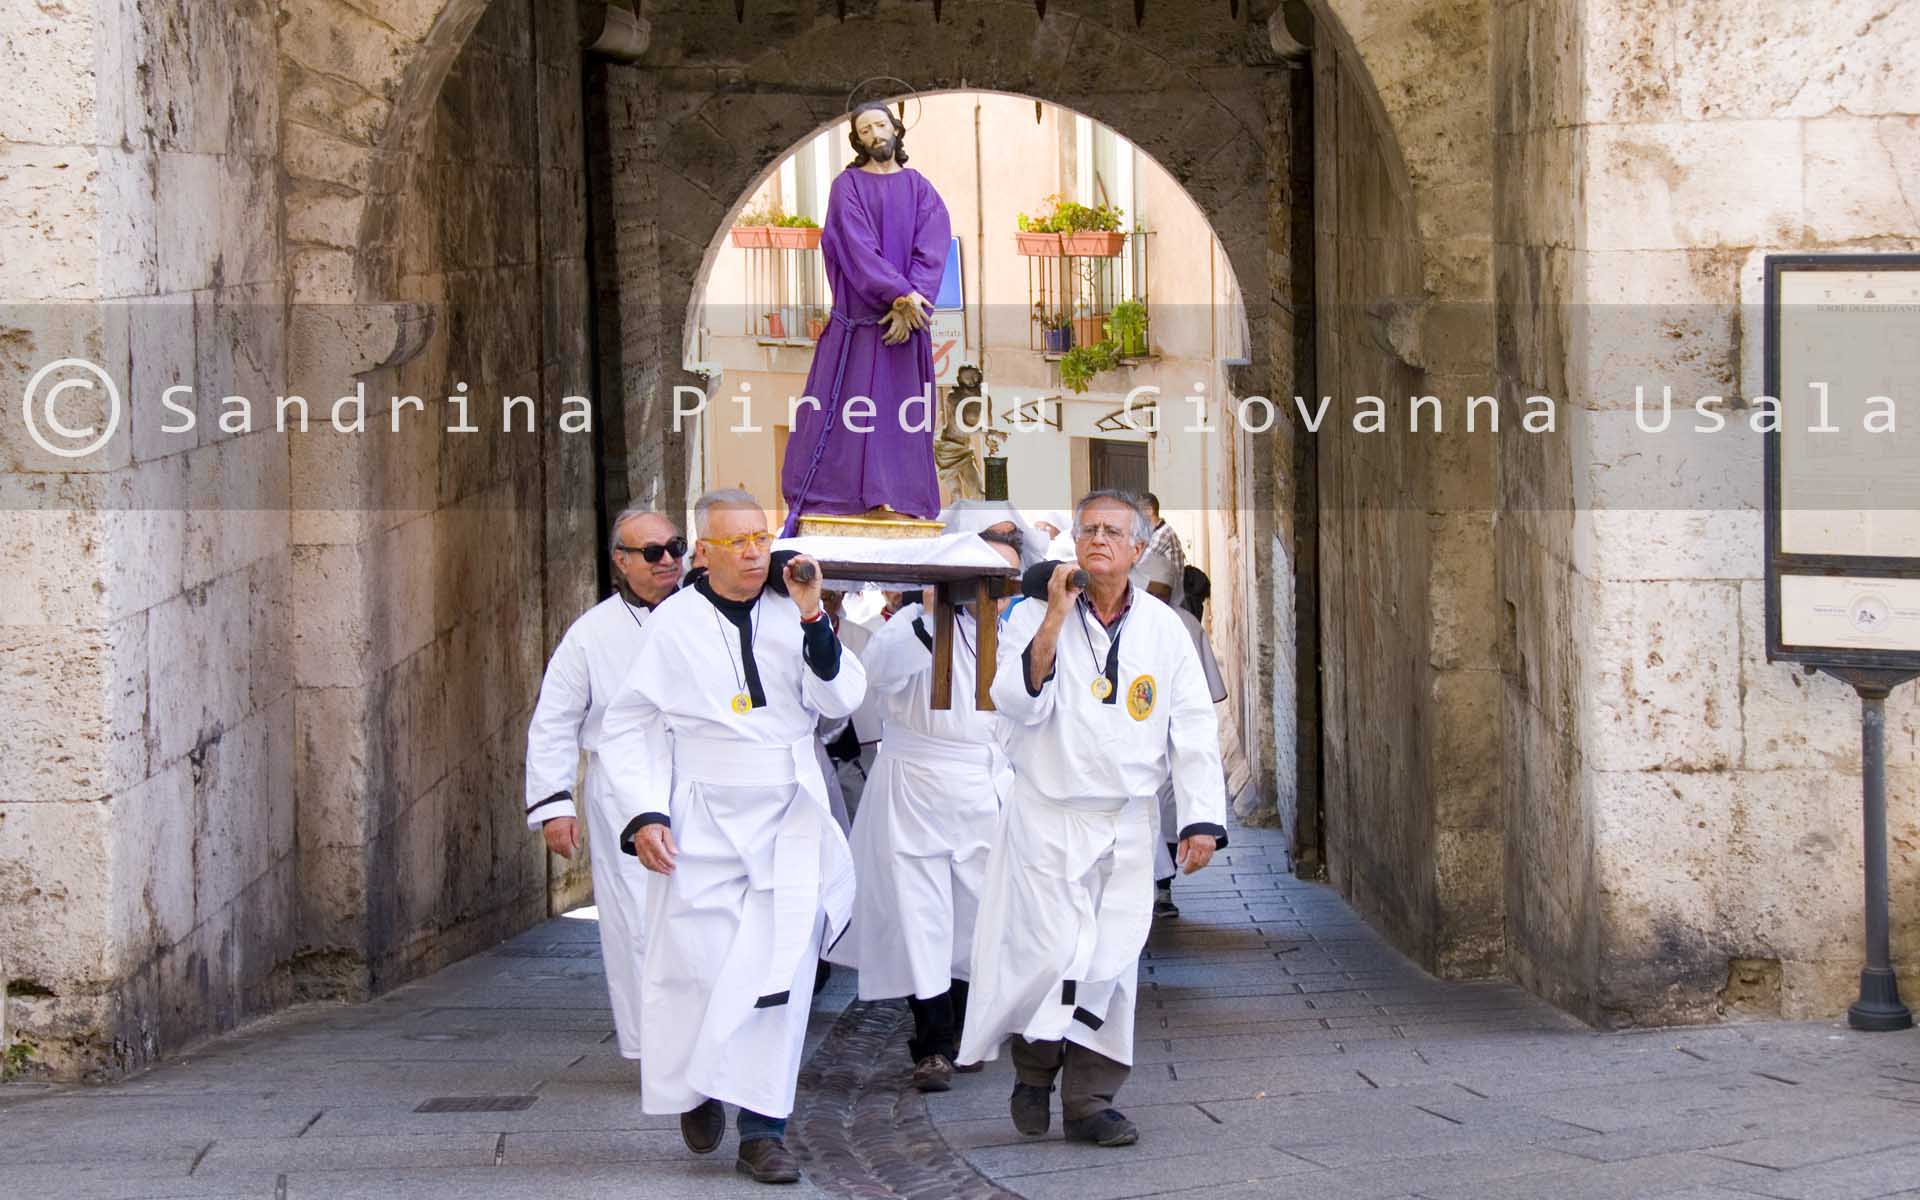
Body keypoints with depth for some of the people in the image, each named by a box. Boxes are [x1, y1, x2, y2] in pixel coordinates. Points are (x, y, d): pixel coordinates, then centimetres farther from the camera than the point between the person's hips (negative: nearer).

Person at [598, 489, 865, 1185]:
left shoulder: (793, 613, 5)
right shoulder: (676, 623, 1)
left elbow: (840, 699, -4)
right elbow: (630, 726, 4)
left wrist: (812, 618, -15)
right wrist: (644, 816, -6)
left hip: (791, 820, 1)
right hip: (703, 826, -1)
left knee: (779, 970, -7)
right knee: (699, 966, -1)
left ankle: (762, 1128, -3)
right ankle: (699, 1091, 27)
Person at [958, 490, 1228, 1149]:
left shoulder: (1164, 630, 5)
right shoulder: (1034, 618, -2)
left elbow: (1194, 730, 7)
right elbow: (1019, 703, -16)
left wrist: (1201, 819, 0)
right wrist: (1056, 619, -21)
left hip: (1127, 822, 3)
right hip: (1048, 817, -3)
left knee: (1112, 961, 3)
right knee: (1053, 952, -10)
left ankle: (1090, 1100, 13)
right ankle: (1033, 1069, 16)